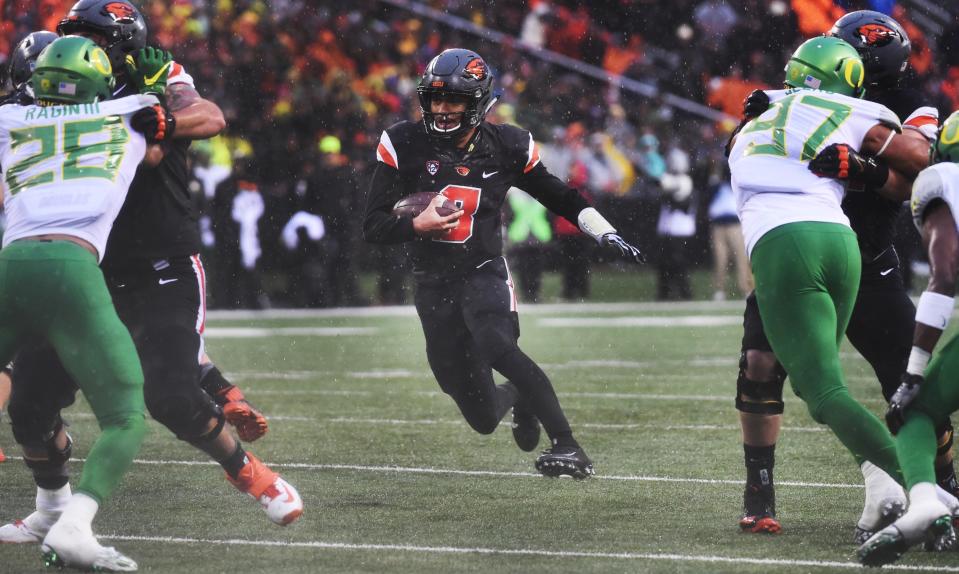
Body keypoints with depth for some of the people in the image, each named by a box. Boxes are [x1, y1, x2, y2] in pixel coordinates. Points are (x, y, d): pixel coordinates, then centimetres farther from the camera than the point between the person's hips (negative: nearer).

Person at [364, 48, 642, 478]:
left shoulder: (505, 147, -3)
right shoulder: (404, 145, -6)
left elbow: (561, 199, 12)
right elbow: (374, 227, -7)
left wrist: (606, 234, 1)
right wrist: (418, 225, -26)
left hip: (484, 275, -1)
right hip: (434, 285, 2)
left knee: (495, 346, -36)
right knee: (484, 419, 5)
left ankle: (567, 447, -35)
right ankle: (518, 398, 43)